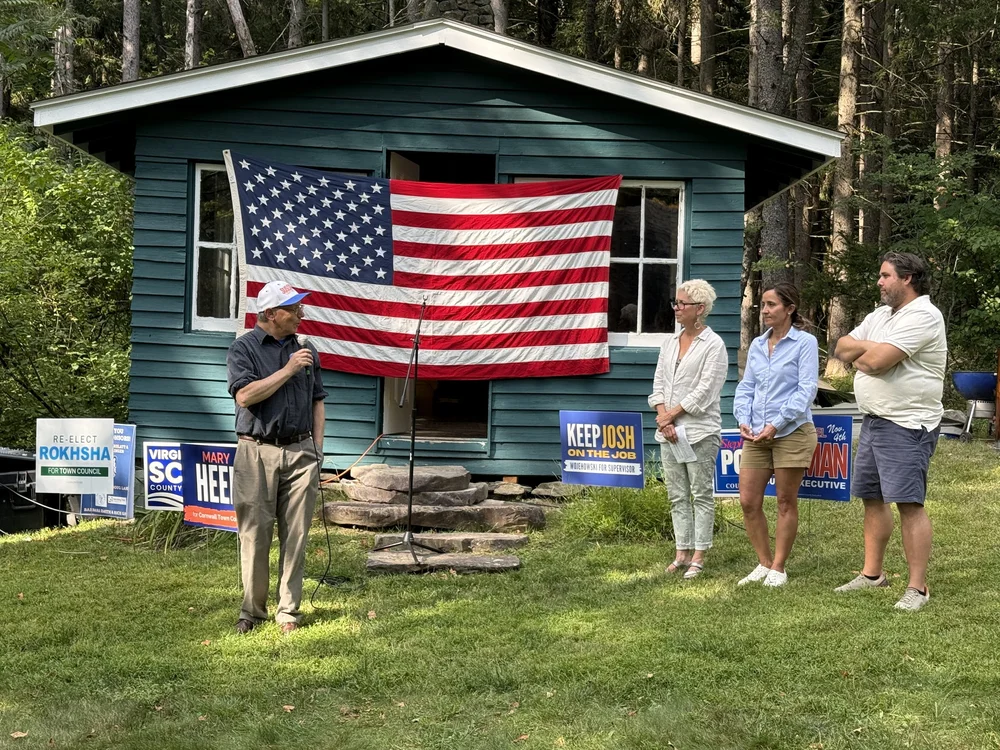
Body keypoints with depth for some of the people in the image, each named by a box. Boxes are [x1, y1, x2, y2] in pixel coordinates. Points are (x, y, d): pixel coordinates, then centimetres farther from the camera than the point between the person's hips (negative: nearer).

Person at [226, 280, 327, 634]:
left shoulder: (306, 349, 13)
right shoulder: (244, 348, -1)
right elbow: (245, 396, -15)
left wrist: (317, 447, 10)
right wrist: (288, 370, -13)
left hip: (300, 452, 4)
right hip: (257, 452, -3)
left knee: (295, 536, 2)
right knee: (255, 535, 1)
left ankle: (289, 611, 10)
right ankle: (252, 610, 14)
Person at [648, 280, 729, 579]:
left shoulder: (713, 344, -6)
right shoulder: (670, 342, 14)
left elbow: (706, 389, -12)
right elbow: (659, 382, 10)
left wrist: (673, 413, -12)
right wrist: (663, 415, -6)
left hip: (699, 430, -7)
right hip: (669, 430, 7)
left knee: (701, 495, 0)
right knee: (677, 496, 9)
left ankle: (698, 556, 4)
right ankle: (682, 552, 16)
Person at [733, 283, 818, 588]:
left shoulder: (805, 342, -5)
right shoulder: (757, 345, 12)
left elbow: (807, 389, -12)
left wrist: (776, 424, -17)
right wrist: (744, 420, -3)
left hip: (791, 433, -6)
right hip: (756, 436, 6)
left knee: (786, 502, 4)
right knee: (749, 502, 3)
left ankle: (778, 568, 14)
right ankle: (764, 563, 17)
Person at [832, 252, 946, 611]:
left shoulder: (923, 316, -14)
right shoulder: (880, 315, 17)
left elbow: (876, 362, -23)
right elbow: (841, 348, 12)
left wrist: (858, 357, -1)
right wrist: (868, 347, -7)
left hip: (907, 426, -10)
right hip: (874, 421, 10)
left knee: (909, 502, -10)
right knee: (873, 498, 14)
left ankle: (917, 587, -6)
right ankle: (872, 574, 25)